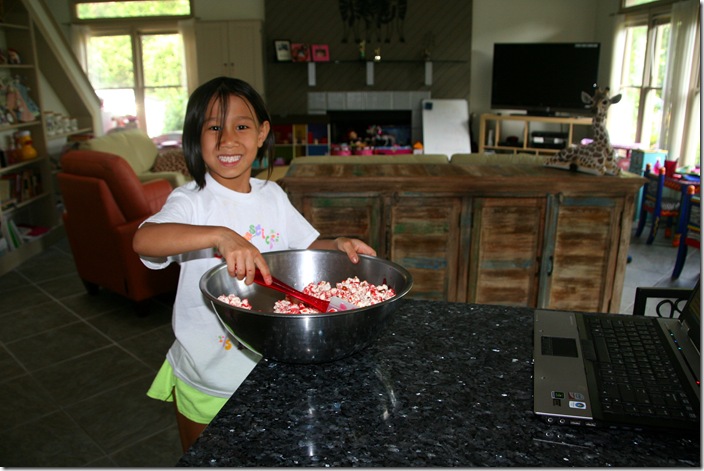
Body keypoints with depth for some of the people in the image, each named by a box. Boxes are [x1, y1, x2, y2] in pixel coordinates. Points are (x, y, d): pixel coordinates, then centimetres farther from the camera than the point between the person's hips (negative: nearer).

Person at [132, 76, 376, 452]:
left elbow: (307, 245, 7)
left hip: (264, 371, 4)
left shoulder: (272, 196, -2)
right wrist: (220, 235, -51)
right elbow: (143, 240, -37)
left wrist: (337, 246, -14)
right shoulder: (192, 200, -18)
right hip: (204, 381, -4)